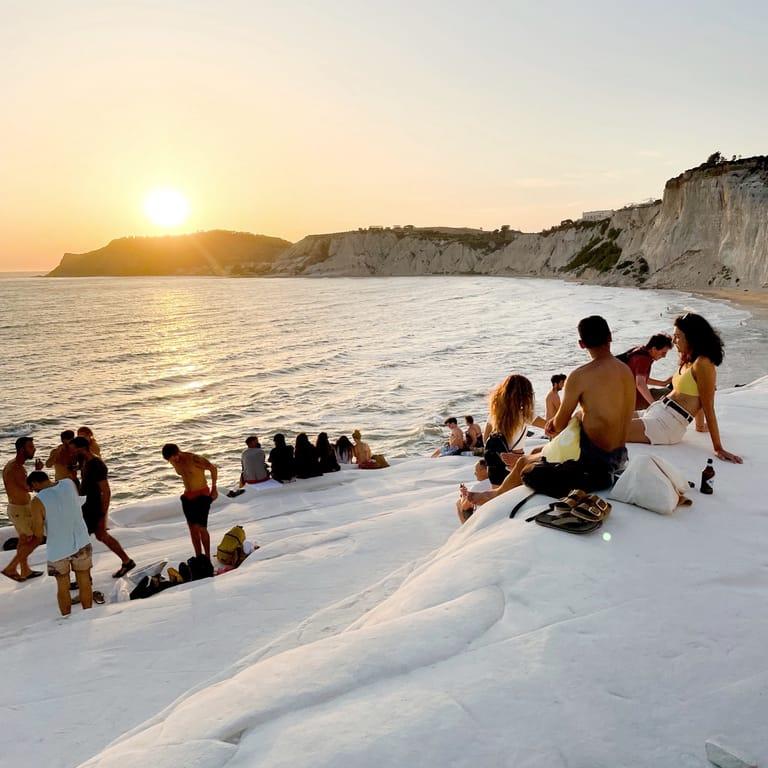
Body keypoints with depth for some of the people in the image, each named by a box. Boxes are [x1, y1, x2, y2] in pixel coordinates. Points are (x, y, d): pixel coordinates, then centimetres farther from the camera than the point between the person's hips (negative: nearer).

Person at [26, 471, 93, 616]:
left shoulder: (38, 501, -17)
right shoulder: (69, 483, -5)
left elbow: (39, 532, -12)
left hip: (58, 548, -3)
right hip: (81, 542, 3)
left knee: (63, 587, 15)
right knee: (84, 582, 16)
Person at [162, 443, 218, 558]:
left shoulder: (195, 459, -21)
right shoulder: (174, 462, 1)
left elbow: (213, 468, -8)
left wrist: (214, 488, -5)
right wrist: (188, 490, 16)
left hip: (202, 495, -7)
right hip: (187, 496, 7)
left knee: (201, 527, -12)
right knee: (193, 529, 6)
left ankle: (207, 558, -3)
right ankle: (198, 558, 13)